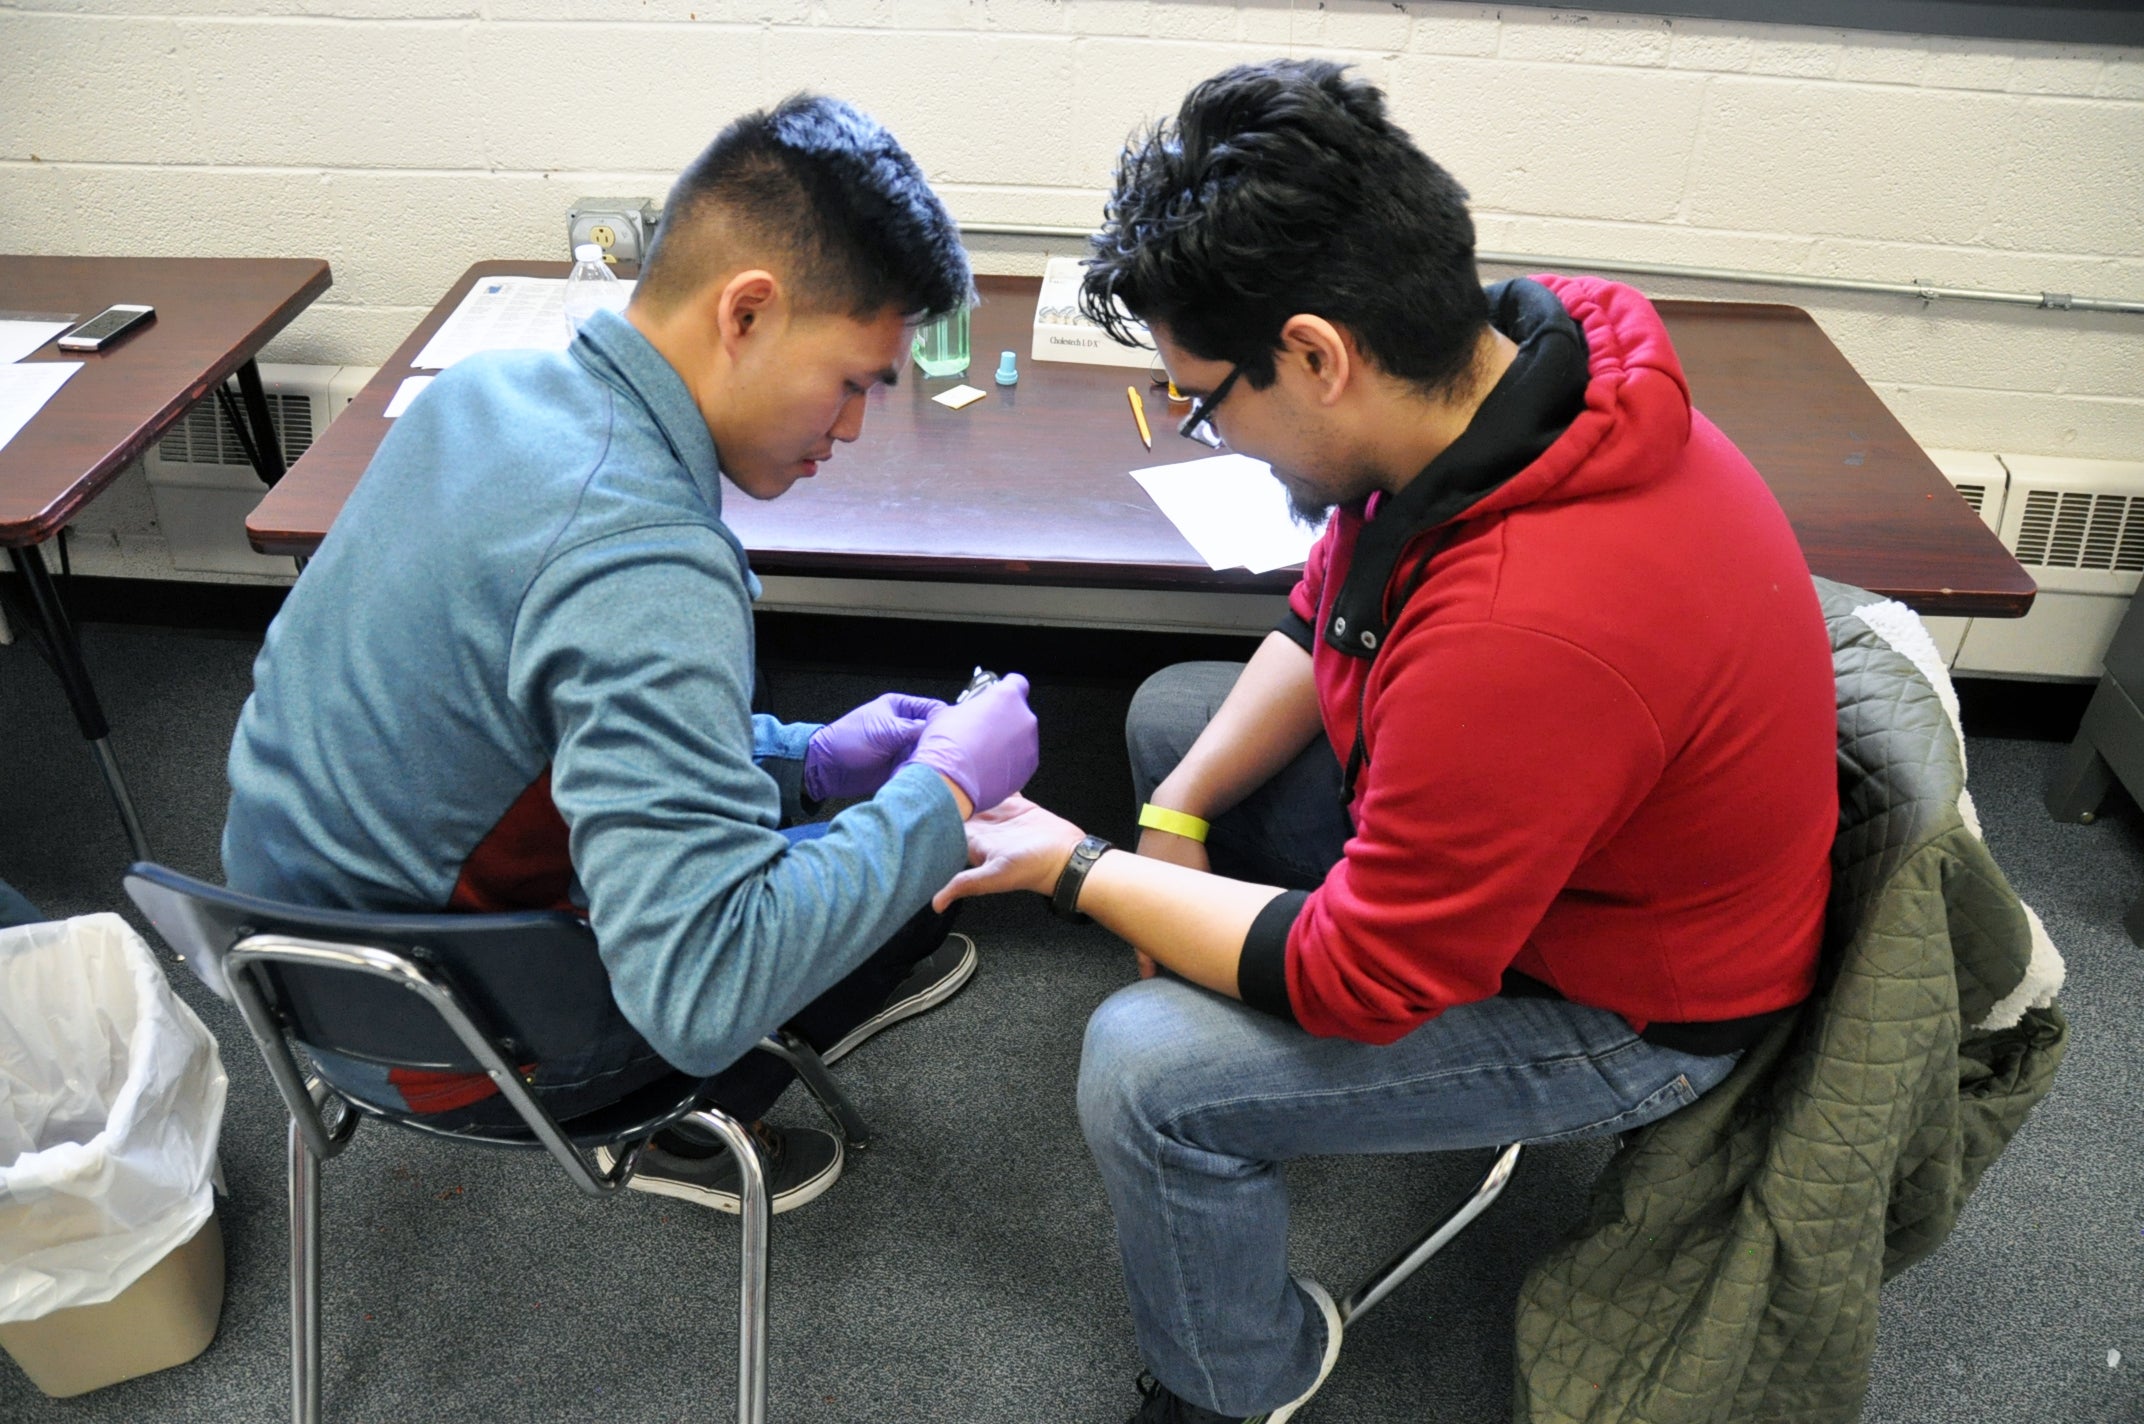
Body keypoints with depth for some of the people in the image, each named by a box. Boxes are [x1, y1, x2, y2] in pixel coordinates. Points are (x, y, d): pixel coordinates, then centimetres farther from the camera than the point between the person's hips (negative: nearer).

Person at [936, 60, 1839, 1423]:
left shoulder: (1530, 626, -42)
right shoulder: (1504, 359, -15)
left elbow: (1358, 979, -28)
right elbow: (1323, 624, 3)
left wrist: (1076, 871, -17)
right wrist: (1176, 821, -7)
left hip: (1629, 998, -8)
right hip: (1507, 830, 9)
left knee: (1146, 1071, -21)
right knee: (1171, 710, 14)